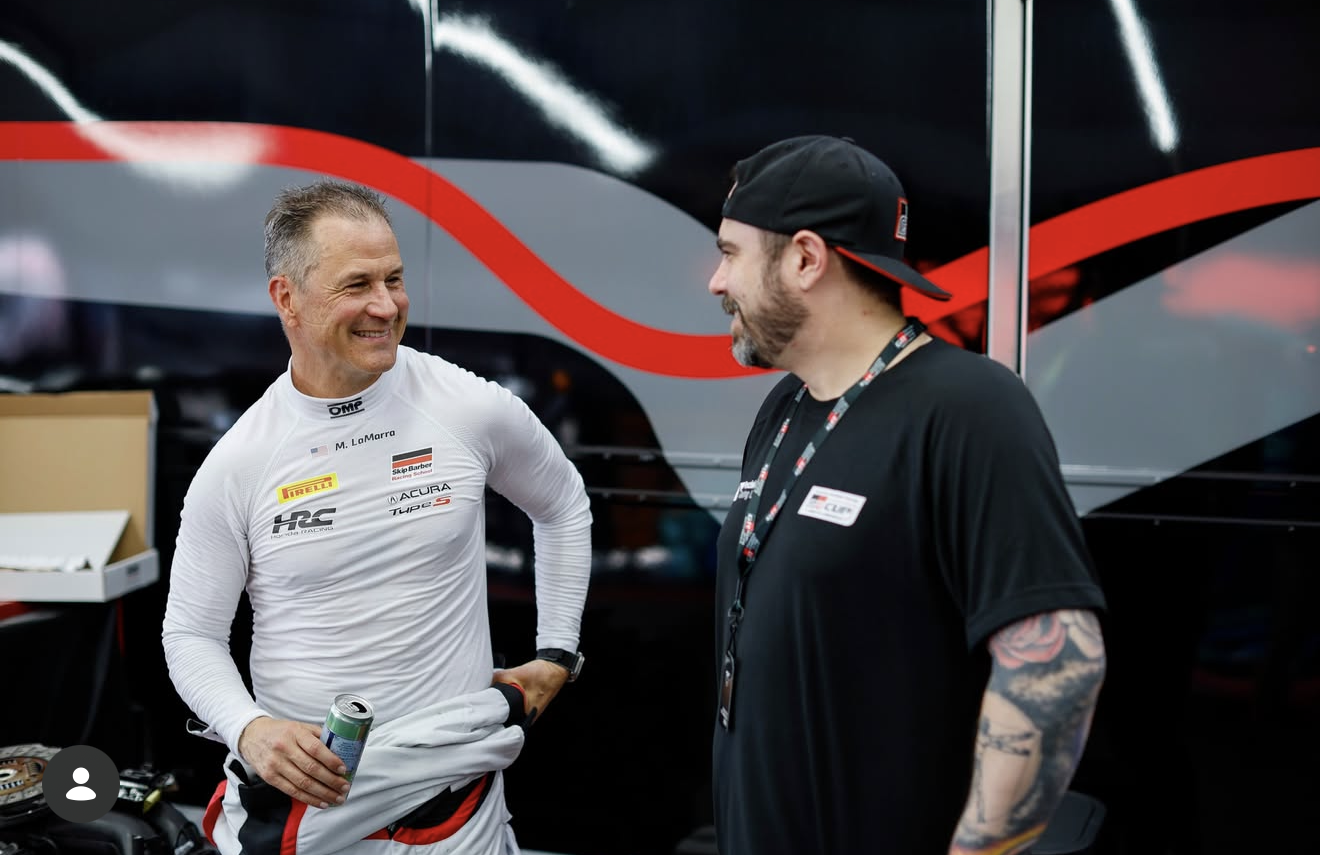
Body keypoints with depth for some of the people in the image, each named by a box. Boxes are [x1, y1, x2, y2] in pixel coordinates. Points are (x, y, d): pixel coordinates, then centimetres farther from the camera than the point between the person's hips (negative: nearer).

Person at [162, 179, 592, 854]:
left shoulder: (474, 411, -6)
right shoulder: (236, 464, -6)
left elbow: (562, 506, 13)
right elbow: (191, 633, 1)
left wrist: (556, 656, 11)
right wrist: (248, 728, -17)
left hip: (451, 796, 1)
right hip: (295, 793, 0)